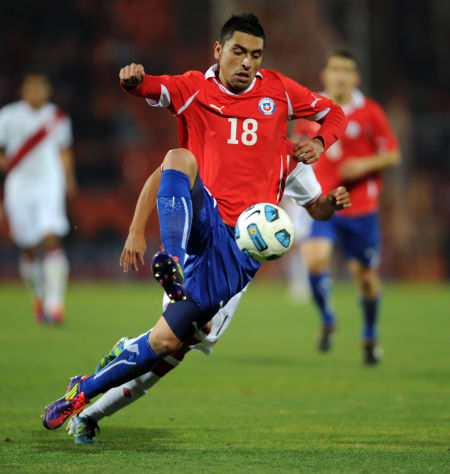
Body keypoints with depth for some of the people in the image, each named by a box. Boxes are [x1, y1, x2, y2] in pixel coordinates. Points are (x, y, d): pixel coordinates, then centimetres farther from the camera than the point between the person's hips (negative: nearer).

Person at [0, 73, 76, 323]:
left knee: (51, 239, -18)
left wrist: (69, 178, 5)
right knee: (30, 250, 4)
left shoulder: (58, 118, 6)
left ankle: (54, 303, -20)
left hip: (51, 187, 0)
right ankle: (40, 296, 29)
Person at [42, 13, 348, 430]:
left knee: (166, 339, -6)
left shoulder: (278, 90, 9)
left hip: (244, 241, 0)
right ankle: (171, 262, -45)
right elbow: (156, 90, -16)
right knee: (179, 158, -33)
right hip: (201, 220, 0)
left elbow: (333, 113, 22)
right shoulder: (194, 89, 5)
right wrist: (135, 81, -39)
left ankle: (85, 391, 9)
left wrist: (319, 142, 1)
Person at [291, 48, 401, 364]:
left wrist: (366, 164, -17)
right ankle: (327, 320, 3)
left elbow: (393, 155, 0)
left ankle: (370, 337, 30)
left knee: (364, 273, 6)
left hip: (361, 207, -1)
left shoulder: (370, 113, -4)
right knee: (315, 258, -23)